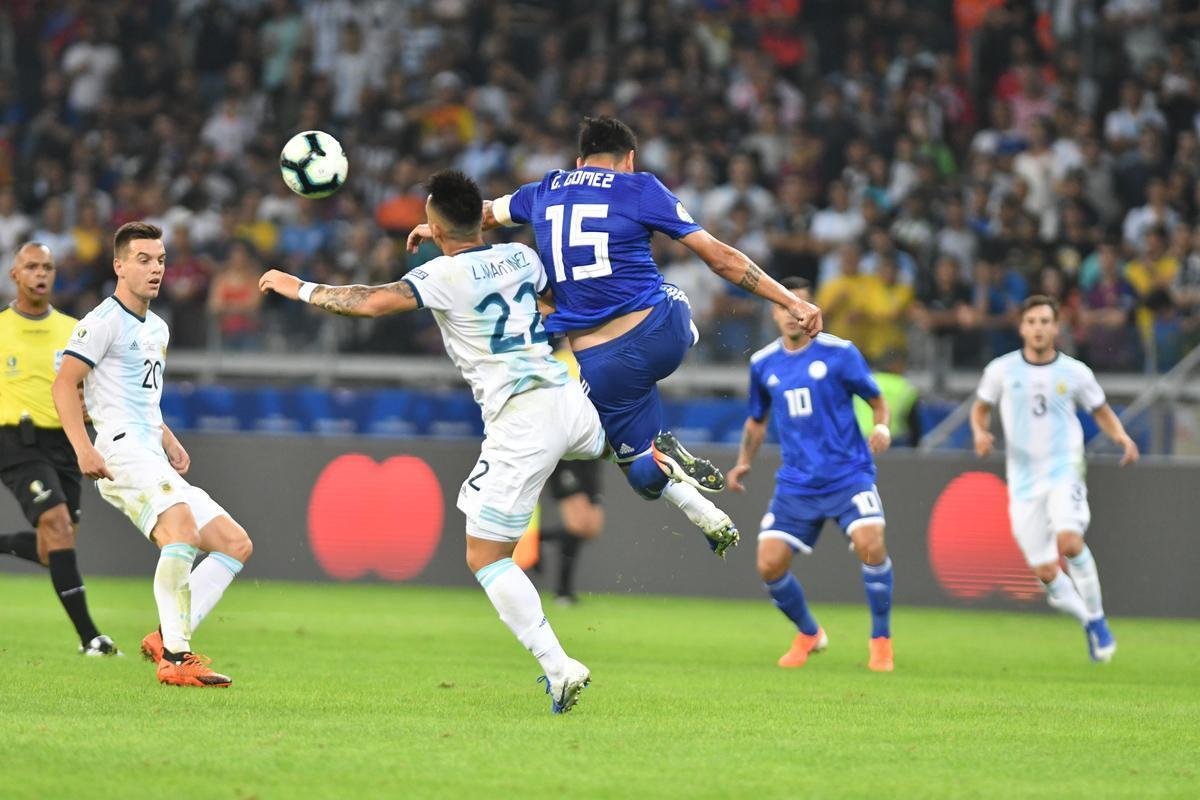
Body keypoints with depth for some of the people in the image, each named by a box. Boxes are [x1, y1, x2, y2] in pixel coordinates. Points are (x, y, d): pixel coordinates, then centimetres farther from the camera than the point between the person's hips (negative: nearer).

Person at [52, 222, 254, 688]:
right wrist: (83, 448, -22)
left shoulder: (157, 329, 24)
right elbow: (64, 383, -11)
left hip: (155, 461, 10)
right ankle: (174, 658, -34)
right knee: (182, 528, -32)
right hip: (123, 454, -10)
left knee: (236, 544, 5)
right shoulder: (105, 321, -3)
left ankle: (166, 639, -1)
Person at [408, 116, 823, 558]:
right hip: (662, 332, -2)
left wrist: (435, 229, 58)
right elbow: (719, 256, 0)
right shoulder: (640, 188, 3)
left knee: (646, 471, 17)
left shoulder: (545, 190, 14)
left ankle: (713, 523, -11)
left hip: (600, 365, 2)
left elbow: (486, 213, 36)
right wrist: (792, 303, 4)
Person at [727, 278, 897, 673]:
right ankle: (809, 635, 21)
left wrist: (881, 428, -17)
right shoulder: (763, 364, 7)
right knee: (769, 564, -7)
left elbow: (877, 401, 4)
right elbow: (757, 420, 22)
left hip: (848, 474, -4)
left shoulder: (839, 353, -4)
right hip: (796, 484, 4)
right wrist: (744, 462, 8)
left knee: (870, 545, -26)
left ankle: (881, 641, -6)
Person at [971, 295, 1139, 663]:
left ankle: (1097, 619, -13)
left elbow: (1101, 411, 14)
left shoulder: (1075, 372, 1)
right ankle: (1089, 621, 24)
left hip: (1064, 470, -2)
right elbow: (981, 407, 16)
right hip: (1024, 480, 2)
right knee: (1045, 573, -2)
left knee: (1069, 541, -29)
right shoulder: (1002, 370, 2)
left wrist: (1121, 437, -5)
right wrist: (980, 433, -6)